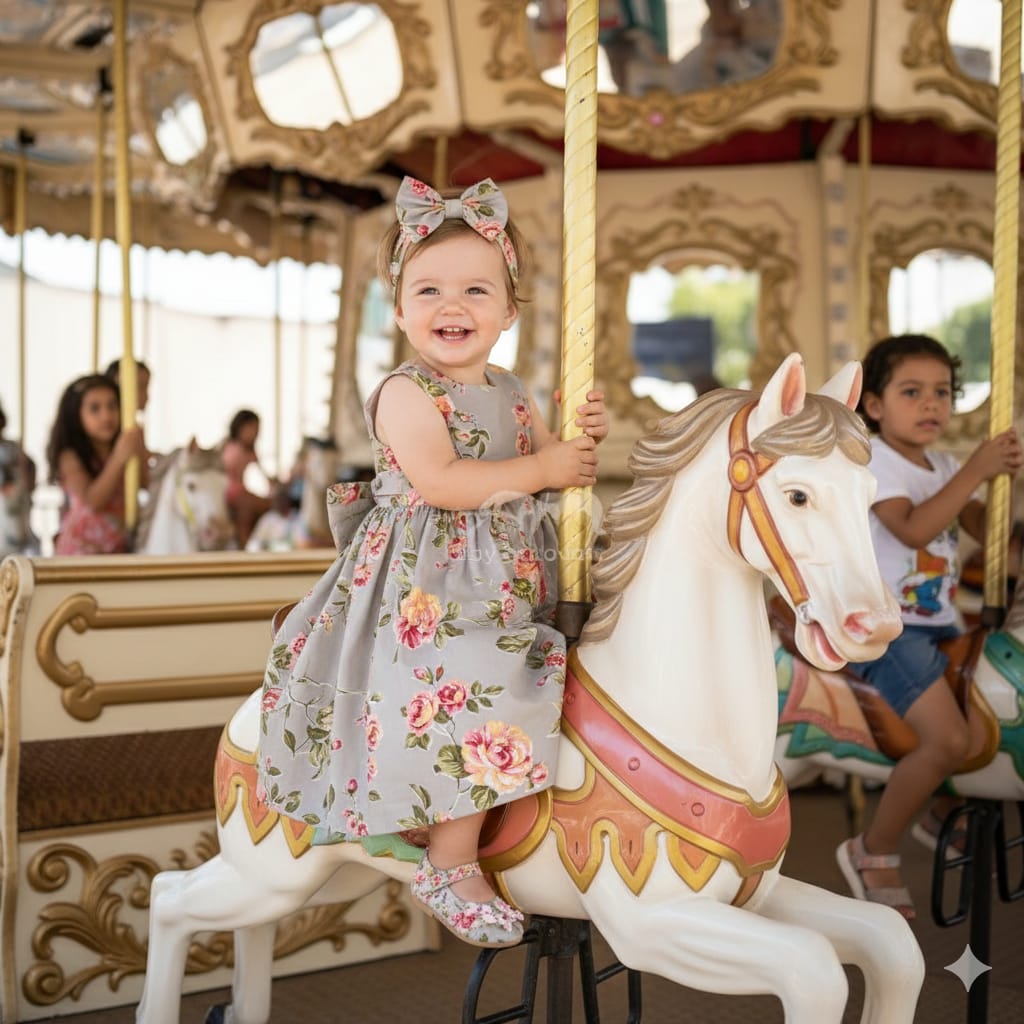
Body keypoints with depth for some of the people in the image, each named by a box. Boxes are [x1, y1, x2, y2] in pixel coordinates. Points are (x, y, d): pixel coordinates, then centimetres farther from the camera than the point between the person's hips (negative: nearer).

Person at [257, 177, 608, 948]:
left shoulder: (511, 393, 14)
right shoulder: (406, 394, -10)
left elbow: (552, 463, 19)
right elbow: (438, 482, -23)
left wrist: (583, 440, -4)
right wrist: (543, 468, -18)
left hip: (508, 578, 9)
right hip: (426, 583, -9)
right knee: (475, 686, -24)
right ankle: (452, 866, -12)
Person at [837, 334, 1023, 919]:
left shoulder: (943, 466, 14)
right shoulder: (873, 462, -11)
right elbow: (913, 528, -26)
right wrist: (975, 471, -25)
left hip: (942, 621, 9)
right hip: (887, 626, -9)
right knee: (951, 740, -23)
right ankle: (874, 852, -6)